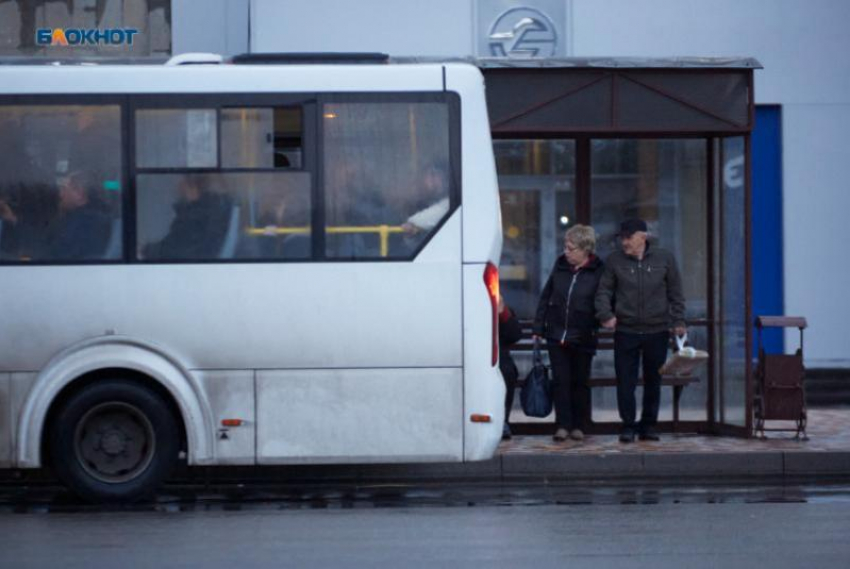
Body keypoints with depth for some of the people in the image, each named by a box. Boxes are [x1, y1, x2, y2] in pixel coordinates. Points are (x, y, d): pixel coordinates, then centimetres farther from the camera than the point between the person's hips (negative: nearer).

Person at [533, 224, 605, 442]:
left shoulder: (598, 272, -8)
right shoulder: (560, 265, 3)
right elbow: (545, 297, 9)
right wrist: (538, 328, 7)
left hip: (582, 338, -3)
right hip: (556, 335, 3)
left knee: (580, 382, 7)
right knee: (561, 381, 1)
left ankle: (577, 426, 16)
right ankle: (563, 425, 5)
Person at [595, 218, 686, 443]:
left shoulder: (664, 259, 2)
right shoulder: (614, 261, 2)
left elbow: (675, 293, 8)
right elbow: (604, 291, 5)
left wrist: (678, 321, 3)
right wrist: (606, 314, -11)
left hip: (657, 331, 1)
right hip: (625, 331, -1)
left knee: (653, 381, 8)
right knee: (625, 381, -3)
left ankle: (649, 425, 19)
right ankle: (628, 426, 6)